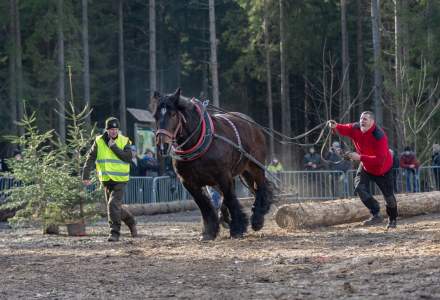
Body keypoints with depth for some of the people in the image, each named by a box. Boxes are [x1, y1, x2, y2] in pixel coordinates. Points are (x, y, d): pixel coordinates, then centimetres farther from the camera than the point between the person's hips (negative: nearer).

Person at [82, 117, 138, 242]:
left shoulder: (124, 141, -3)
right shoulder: (99, 141, 2)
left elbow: (128, 157, -16)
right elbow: (90, 159, 0)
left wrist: (114, 147, -18)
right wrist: (86, 175, -8)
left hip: (120, 180, -4)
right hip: (106, 180, 4)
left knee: (113, 204, -17)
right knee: (116, 207, 12)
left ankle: (115, 232, -11)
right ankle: (131, 222, 37)